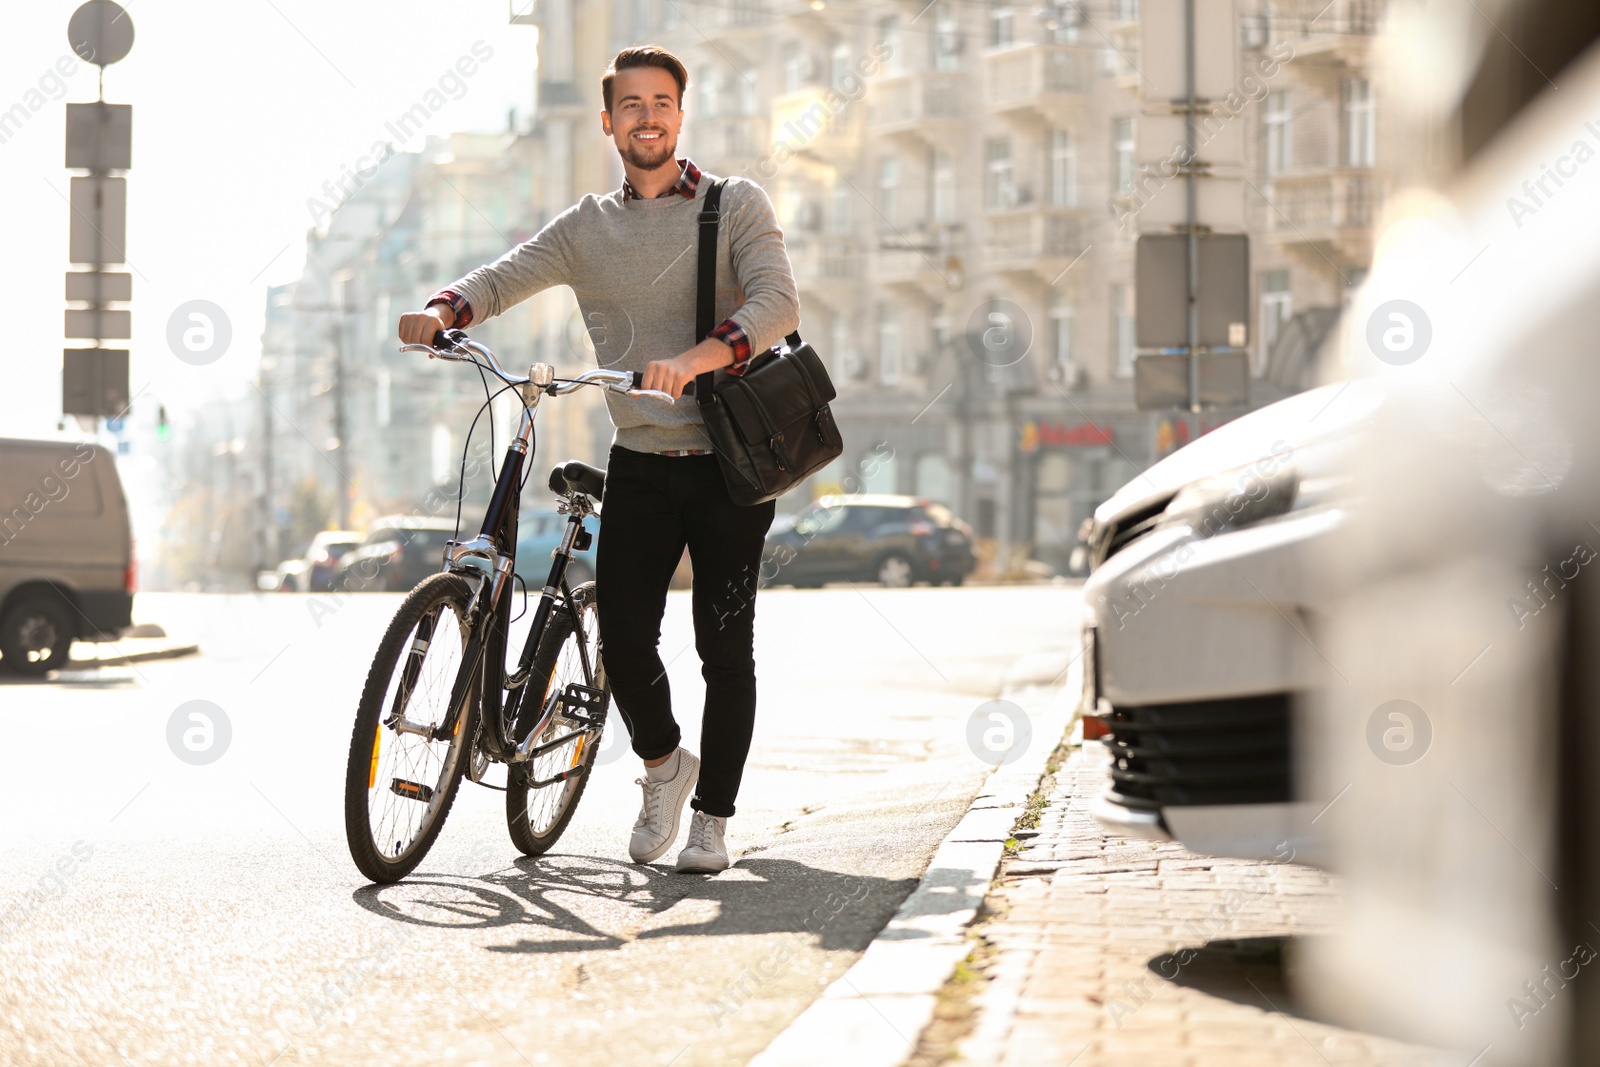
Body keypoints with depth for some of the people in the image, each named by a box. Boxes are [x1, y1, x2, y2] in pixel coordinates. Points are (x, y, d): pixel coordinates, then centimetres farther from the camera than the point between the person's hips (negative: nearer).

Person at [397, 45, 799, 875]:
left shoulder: (736, 206, 1)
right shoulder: (586, 229, 10)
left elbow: (779, 304, -15)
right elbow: (504, 277, -3)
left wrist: (702, 356, -33)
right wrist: (444, 309, -26)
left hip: (729, 463, -2)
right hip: (640, 464, 2)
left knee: (724, 649, -1)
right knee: (624, 637, -7)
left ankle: (712, 815, 16)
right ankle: (662, 763, 22)